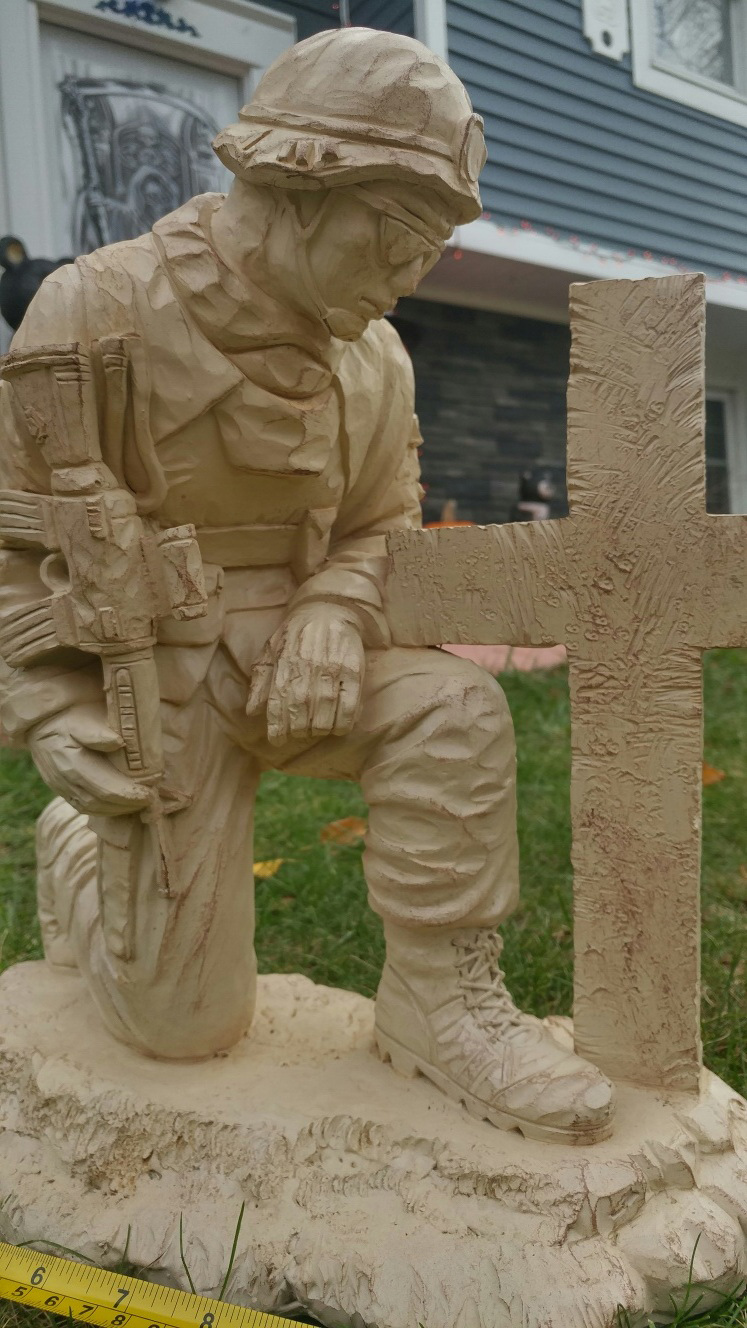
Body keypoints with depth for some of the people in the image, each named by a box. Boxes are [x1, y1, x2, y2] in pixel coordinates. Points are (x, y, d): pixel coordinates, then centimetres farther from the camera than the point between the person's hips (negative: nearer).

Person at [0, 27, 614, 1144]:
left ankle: (442, 1004, -9)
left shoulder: (374, 359, -1)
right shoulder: (101, 309, -15)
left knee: (453, 708, -26)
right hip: (153, 675, -4)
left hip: (286, 660, 4)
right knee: (187, 1022, 0)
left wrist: (333, 618, -18)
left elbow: (381, 527, 5)